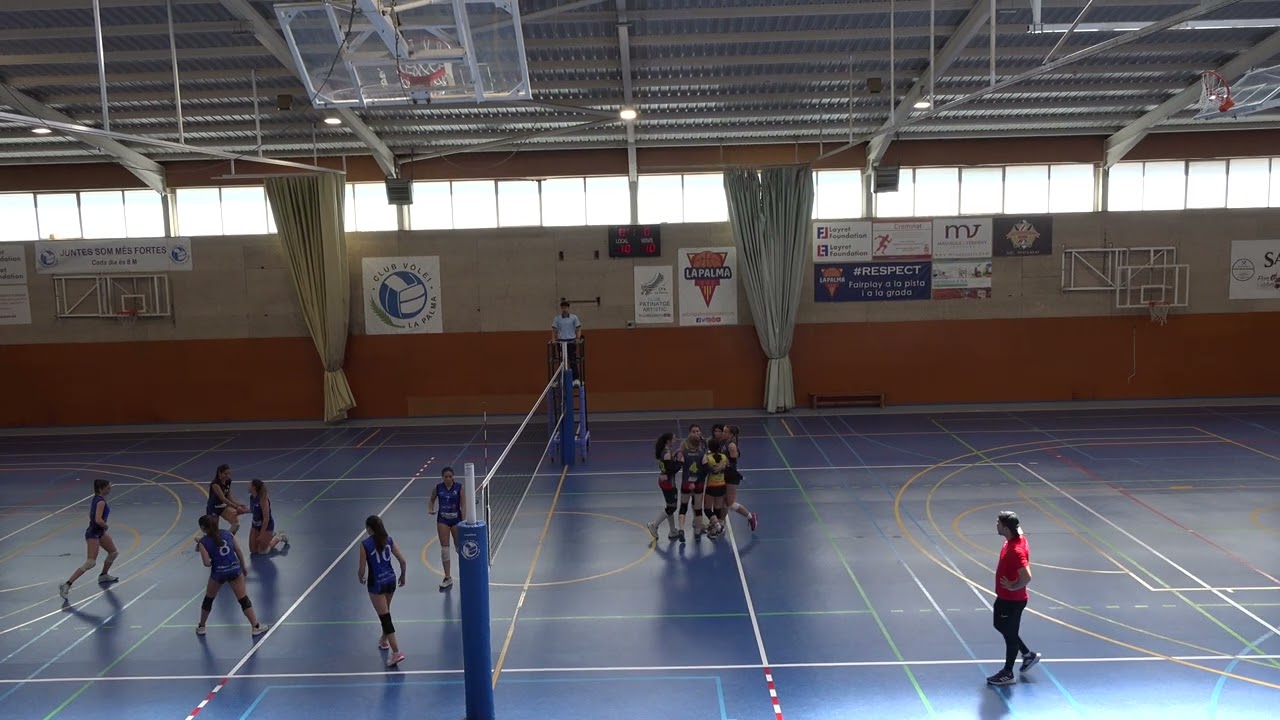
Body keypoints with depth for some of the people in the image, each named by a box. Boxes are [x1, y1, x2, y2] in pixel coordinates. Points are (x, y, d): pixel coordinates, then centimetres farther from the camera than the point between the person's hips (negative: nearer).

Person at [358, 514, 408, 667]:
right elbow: (402, 561, 0)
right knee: (385, 612, 28)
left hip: (376, 583, -6)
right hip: (391, 580, 6)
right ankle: (384, 640, 47)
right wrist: (403, 576, 16)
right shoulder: (389, 540, 0)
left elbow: (362, 570, -11)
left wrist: (361, 579, 11)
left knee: (385, 617, -4)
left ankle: (396, 652, -10)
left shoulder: (365, 544, -13)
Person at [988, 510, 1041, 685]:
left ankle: (1007, 674, 26)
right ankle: (1028, 654, 40)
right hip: (1004, 596, 9)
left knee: (1010, 634, 8)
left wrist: (1013, 587, -22)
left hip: (1013, 600, -9)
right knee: (999, 625, 25)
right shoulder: (1016, 538, -5)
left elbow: (1027, 577, -38)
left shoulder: (1016, 550, -33)